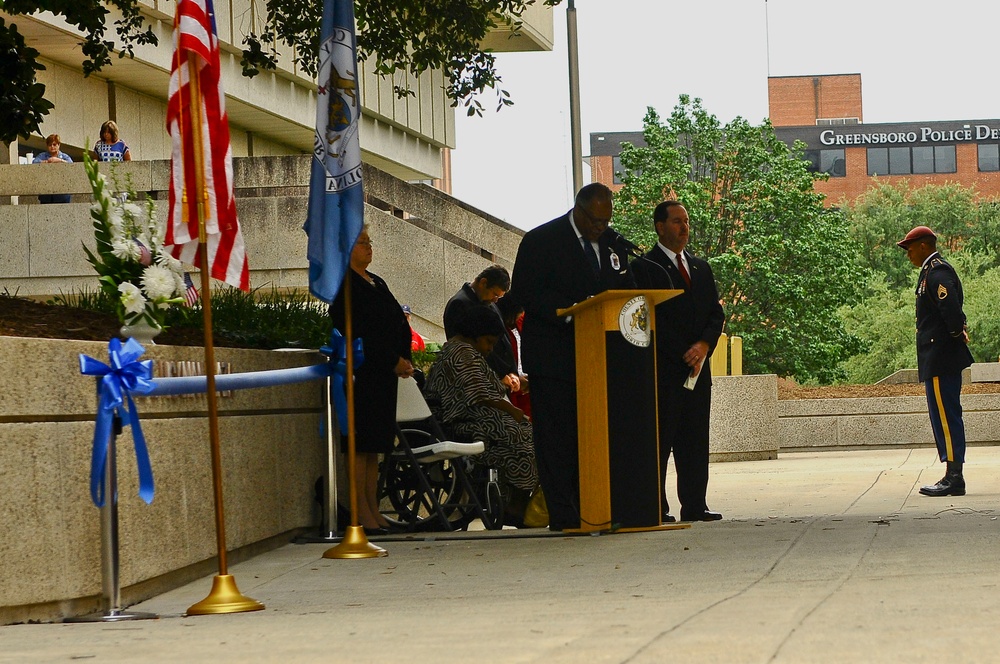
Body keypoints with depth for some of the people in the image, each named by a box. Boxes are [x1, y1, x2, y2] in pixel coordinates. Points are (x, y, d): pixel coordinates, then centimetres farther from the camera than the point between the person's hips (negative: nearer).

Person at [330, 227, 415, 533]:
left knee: (375, 445, 8)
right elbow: (359, 332, -15)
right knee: (361, 443, -9)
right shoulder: (343, 285, -8)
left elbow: (400, 324, 17)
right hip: (361, 373, -9)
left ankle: (372, 510, 9)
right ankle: (362, 513, -10)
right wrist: (394, 361, -14)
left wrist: (404, 359, 1)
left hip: (385, 373, 9)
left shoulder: (376, 283, 20)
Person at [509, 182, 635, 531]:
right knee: (556, 434, -5)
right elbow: (524, 292, -12)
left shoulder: (611, 241, 13)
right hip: (553, 355, -6)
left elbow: (626, 289, 19)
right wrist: (570, 313, -21)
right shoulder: (541, 241, -6)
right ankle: (562, 514, -4)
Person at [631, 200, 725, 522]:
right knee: (660, 440, -7)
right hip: (663, 367, -6)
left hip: (698, 367, 6)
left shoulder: (701, 268, 20)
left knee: (695, 440, 5)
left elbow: (716, 314, 15)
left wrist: (704, 345, -5)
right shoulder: (644, 267, -1)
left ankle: (695, 505, 8)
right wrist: (684, 354, -13)